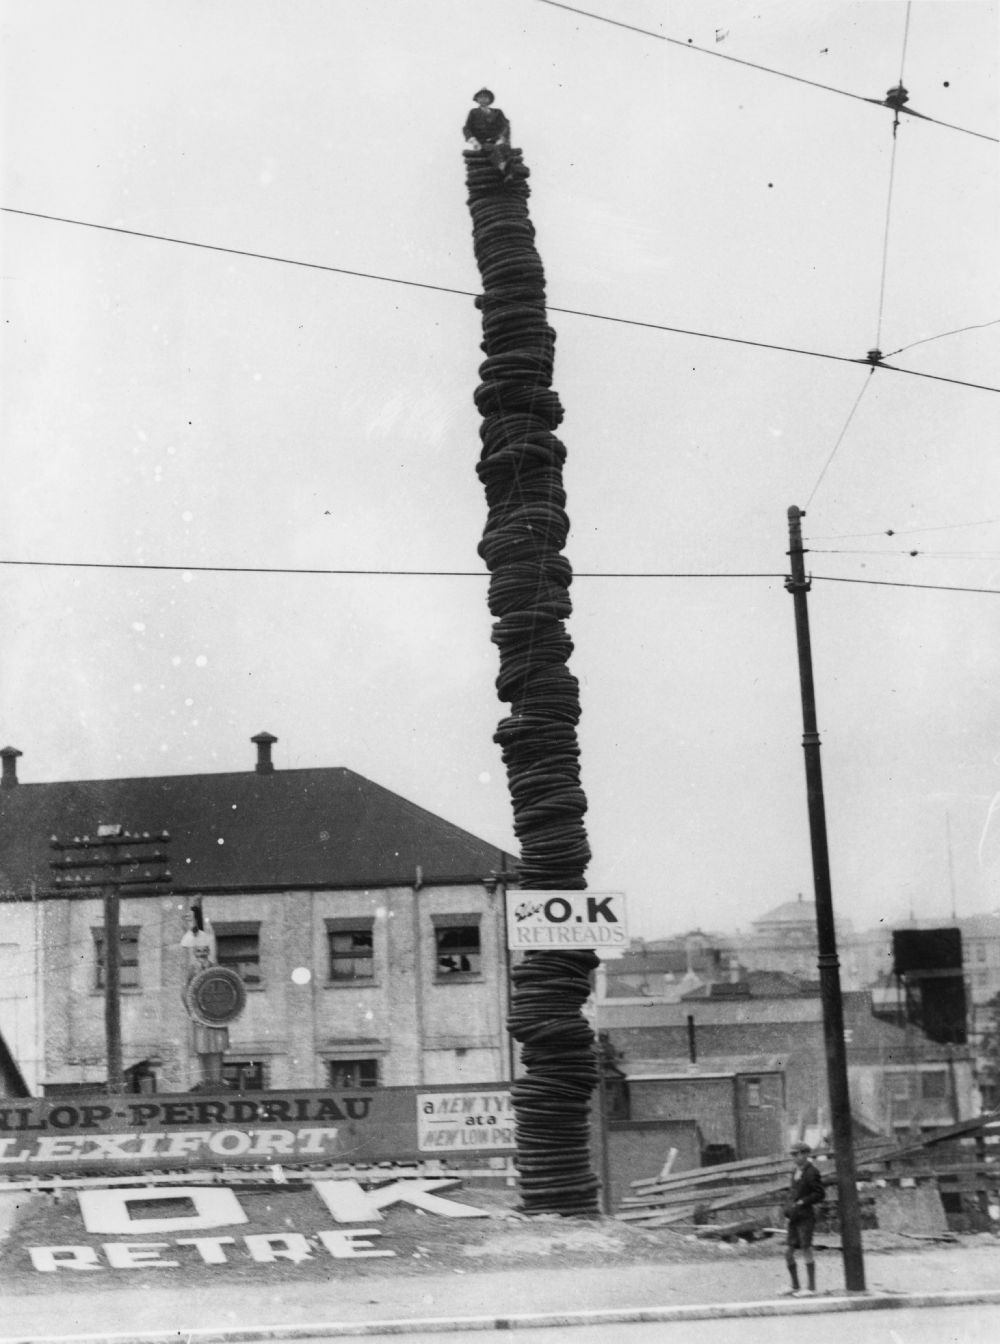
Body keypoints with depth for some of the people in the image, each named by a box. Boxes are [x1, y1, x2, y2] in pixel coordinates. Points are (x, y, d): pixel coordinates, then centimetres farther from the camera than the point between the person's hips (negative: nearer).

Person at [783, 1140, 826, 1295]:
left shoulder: (811, 1173, -11)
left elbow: (820, 1194, -14)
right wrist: (788, 1207, 8)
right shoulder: (796, 1172, 13)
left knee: (806, 1250, -5)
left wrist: (801, 1203, -17)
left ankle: (811, 1287, 2)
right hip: (794, 1218, 8)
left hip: (805, 1217, -8)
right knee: (788, 1251, 6)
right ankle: (795, 1286, 17)